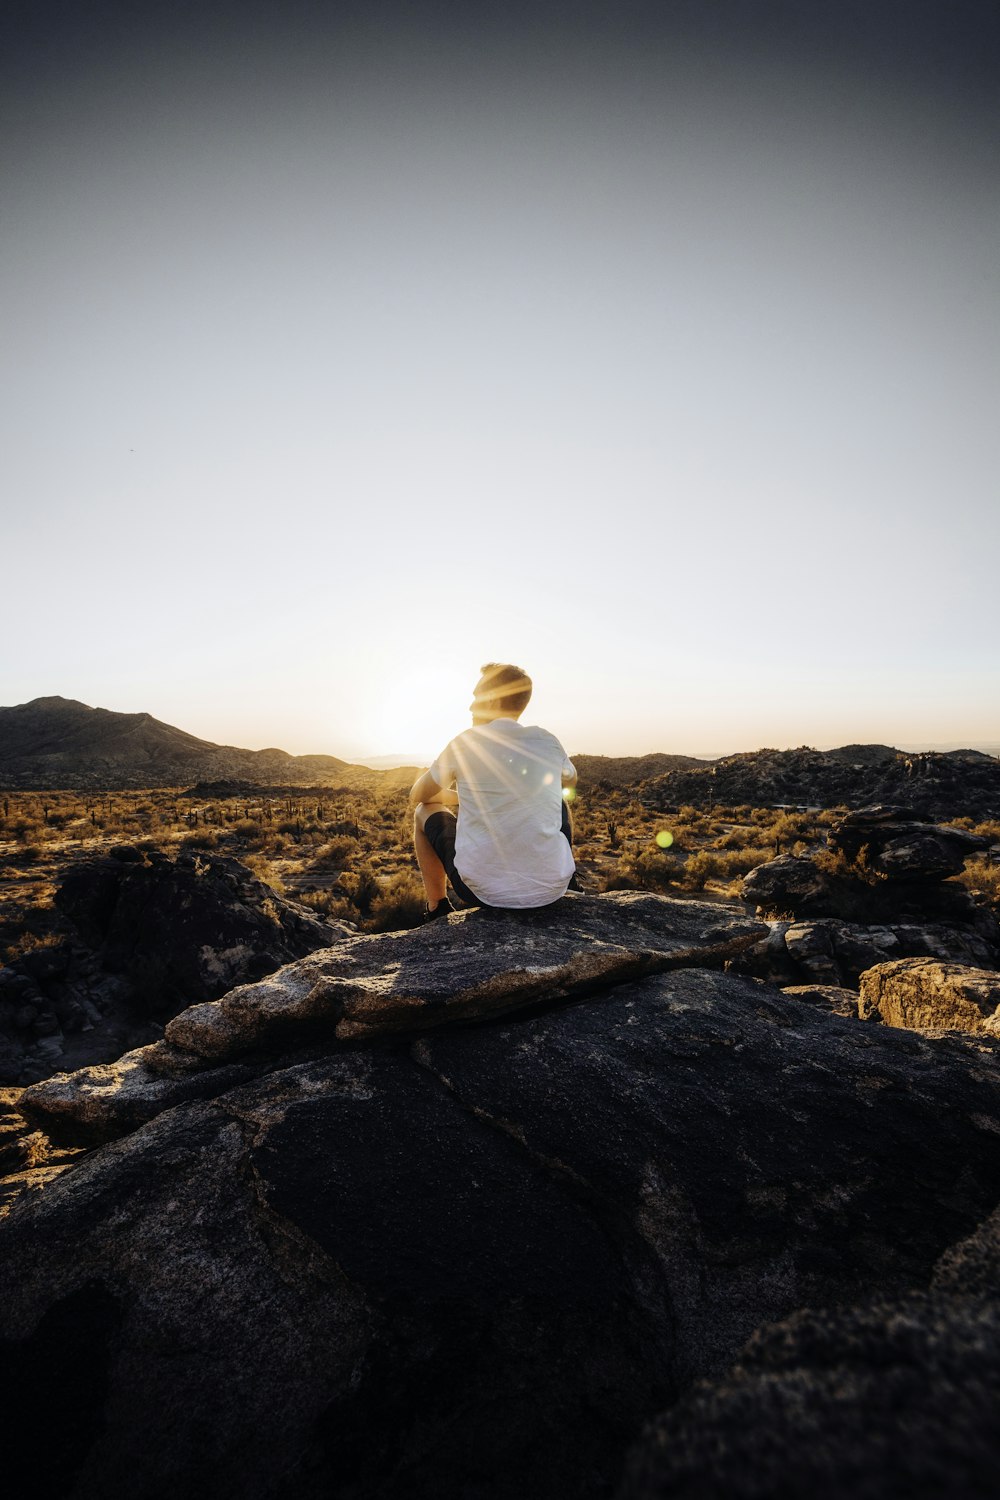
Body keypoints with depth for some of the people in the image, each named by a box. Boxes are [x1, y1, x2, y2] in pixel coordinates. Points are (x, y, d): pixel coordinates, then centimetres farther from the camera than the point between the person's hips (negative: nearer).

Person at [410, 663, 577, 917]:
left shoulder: (465, 743, -7)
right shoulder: (548, 741, 1)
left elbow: (417, 795, 10)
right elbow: (571, 780, 25)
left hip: (485, 892, -3)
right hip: (552, 890, 3)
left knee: (424, 811, 21)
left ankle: (437, 908, 28)